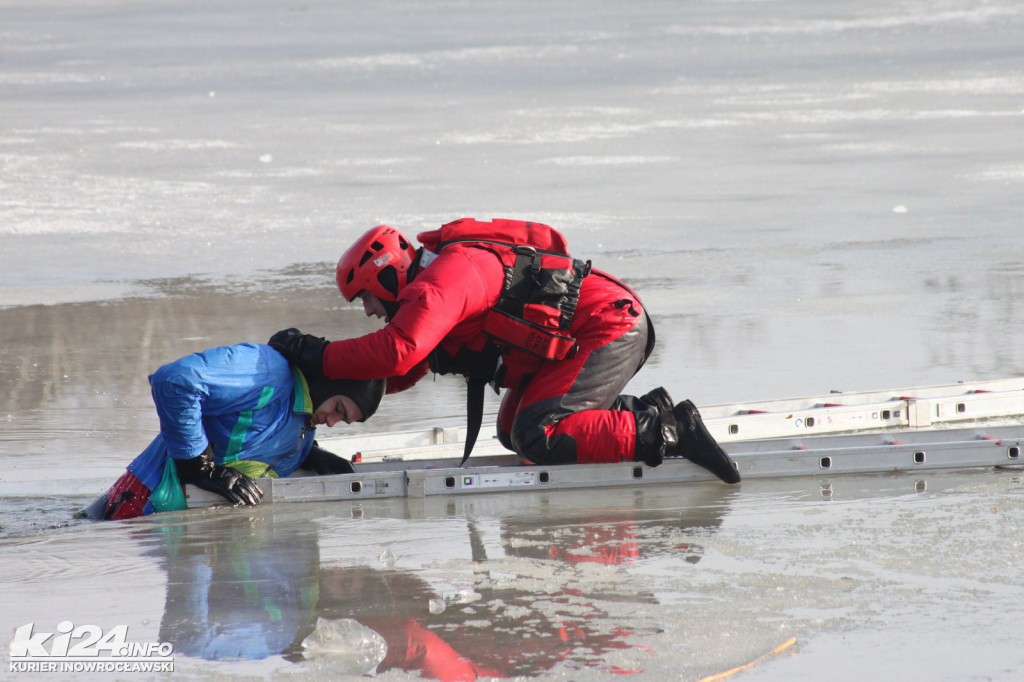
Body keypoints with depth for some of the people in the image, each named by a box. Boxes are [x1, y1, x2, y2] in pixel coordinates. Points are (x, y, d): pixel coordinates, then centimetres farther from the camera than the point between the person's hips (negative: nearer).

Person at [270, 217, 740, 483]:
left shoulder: (444, 278, -18)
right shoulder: (429, 296, 16)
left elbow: (398, 351, -32)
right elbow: (399, 374, 14)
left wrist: (317, 356, -24)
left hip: (608, 328, -11)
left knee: (537, 437, -19)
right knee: (514, 432, 11)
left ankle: (669, 431, -19)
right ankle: (644, 413, 12)